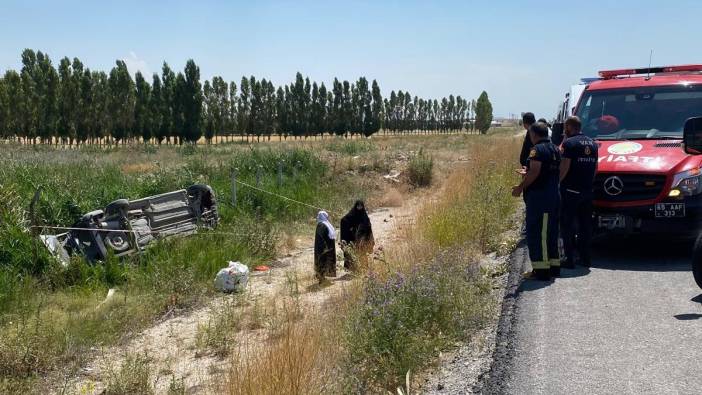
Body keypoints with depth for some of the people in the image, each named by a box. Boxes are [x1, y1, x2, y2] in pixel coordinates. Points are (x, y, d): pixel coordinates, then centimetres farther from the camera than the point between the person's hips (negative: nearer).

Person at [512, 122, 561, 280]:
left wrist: (521, 187, -14)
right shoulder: (555, 149, 16)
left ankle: (541, 269, -6)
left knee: (535, 233, -5)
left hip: (539, 197, -10)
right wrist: (528, 174, 27)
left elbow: (534, 172, -23)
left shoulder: (538, 149, -12)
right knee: (551, 232, 16)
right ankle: (554, 265, 22)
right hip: (554, 195, 10)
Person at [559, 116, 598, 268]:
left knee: (567, 224, 0)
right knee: (585, 224, 13)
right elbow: (595, 167, 17)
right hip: (587, 191, 7)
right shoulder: (592, 143, 13)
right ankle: (585, 258, 17)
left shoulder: (569, 143, -10)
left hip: (570, 190, -7)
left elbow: (564, 167, -16)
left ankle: (569, 258, -2)